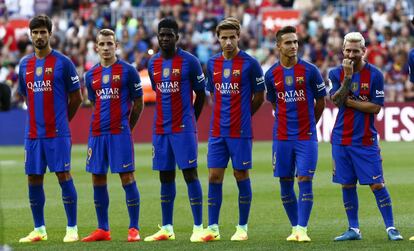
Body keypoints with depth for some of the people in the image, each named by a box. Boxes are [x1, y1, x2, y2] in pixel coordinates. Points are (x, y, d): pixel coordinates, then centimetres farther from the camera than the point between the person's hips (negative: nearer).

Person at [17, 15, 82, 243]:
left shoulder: (63, 63, -4)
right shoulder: (24, 64, 10)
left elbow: (76, 97, 1)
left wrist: (60, 121, 7)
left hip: (57, 133, -5)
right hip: (32, 133, 5)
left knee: (63, 175, -5)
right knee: (33, 178, 5)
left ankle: (72, 228, 0)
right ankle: (39, 229, 14)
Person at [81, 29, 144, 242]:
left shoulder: (128, 71, -2)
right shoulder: (91, 75, 11)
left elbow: (138, 104, 3)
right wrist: (102, 124, 15)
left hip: (120, 133, -5)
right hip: (97, 133, 5)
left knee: (127, 177, -5)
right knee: (97, 179, 6)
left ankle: (134, 229, -2)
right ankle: (103, 230, 14)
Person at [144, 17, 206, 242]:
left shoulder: (189, 61, -6)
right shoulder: (153, 63, 10)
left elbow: (201, 93, 2)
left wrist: (190, 120, 5)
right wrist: (165, 118, 15)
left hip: (183, 128, -5)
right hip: (160, 129, 5)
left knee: (190, 173, -7)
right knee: (165, 176, 8)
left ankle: (198, 227, -6)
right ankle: (166, 228, 13)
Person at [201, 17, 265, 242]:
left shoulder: (249, 63, -6)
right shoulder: (212, 63, 7)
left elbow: (259, 96, 2)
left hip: (240, 131, -4)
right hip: (217, 130, 4)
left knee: (241, 175, 2)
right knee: (214, 176, 1)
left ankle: (242, 227, 11)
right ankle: (213, 228, 5)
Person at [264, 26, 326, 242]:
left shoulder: (310, 70, -4)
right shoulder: (271, 74, 3)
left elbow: (320, 102, 7)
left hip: (306, 137, -3)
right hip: (282, 137, 3)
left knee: (305, 181, -8)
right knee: (285, 184, 5)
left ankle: (302, 229, -6)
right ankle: (294, 228, 16)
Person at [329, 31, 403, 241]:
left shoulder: (374, 75, -4)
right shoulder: (336, 73, 4)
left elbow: (376, 107, -10)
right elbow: (336, 101, -10)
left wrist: (348, 101, -12)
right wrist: (348, 76, -18)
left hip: (366, 140, -3)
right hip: (341, 139, 3)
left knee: (377, 184, -6)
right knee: (347, 185, 7)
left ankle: (391, 228, -1)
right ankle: (353, 229, 15)